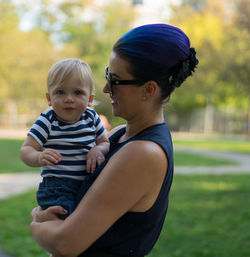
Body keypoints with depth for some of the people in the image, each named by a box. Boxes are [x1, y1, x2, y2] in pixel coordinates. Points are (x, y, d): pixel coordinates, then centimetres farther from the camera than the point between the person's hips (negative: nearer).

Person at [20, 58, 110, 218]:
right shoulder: (47, 121, -6)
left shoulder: (92, 118, 5)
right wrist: (39, 158, -31)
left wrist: (98, 150, -9)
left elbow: (105, 143, 15)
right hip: (57, 188, -5)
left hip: (88, 185, 5)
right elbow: (26, 150, -9)